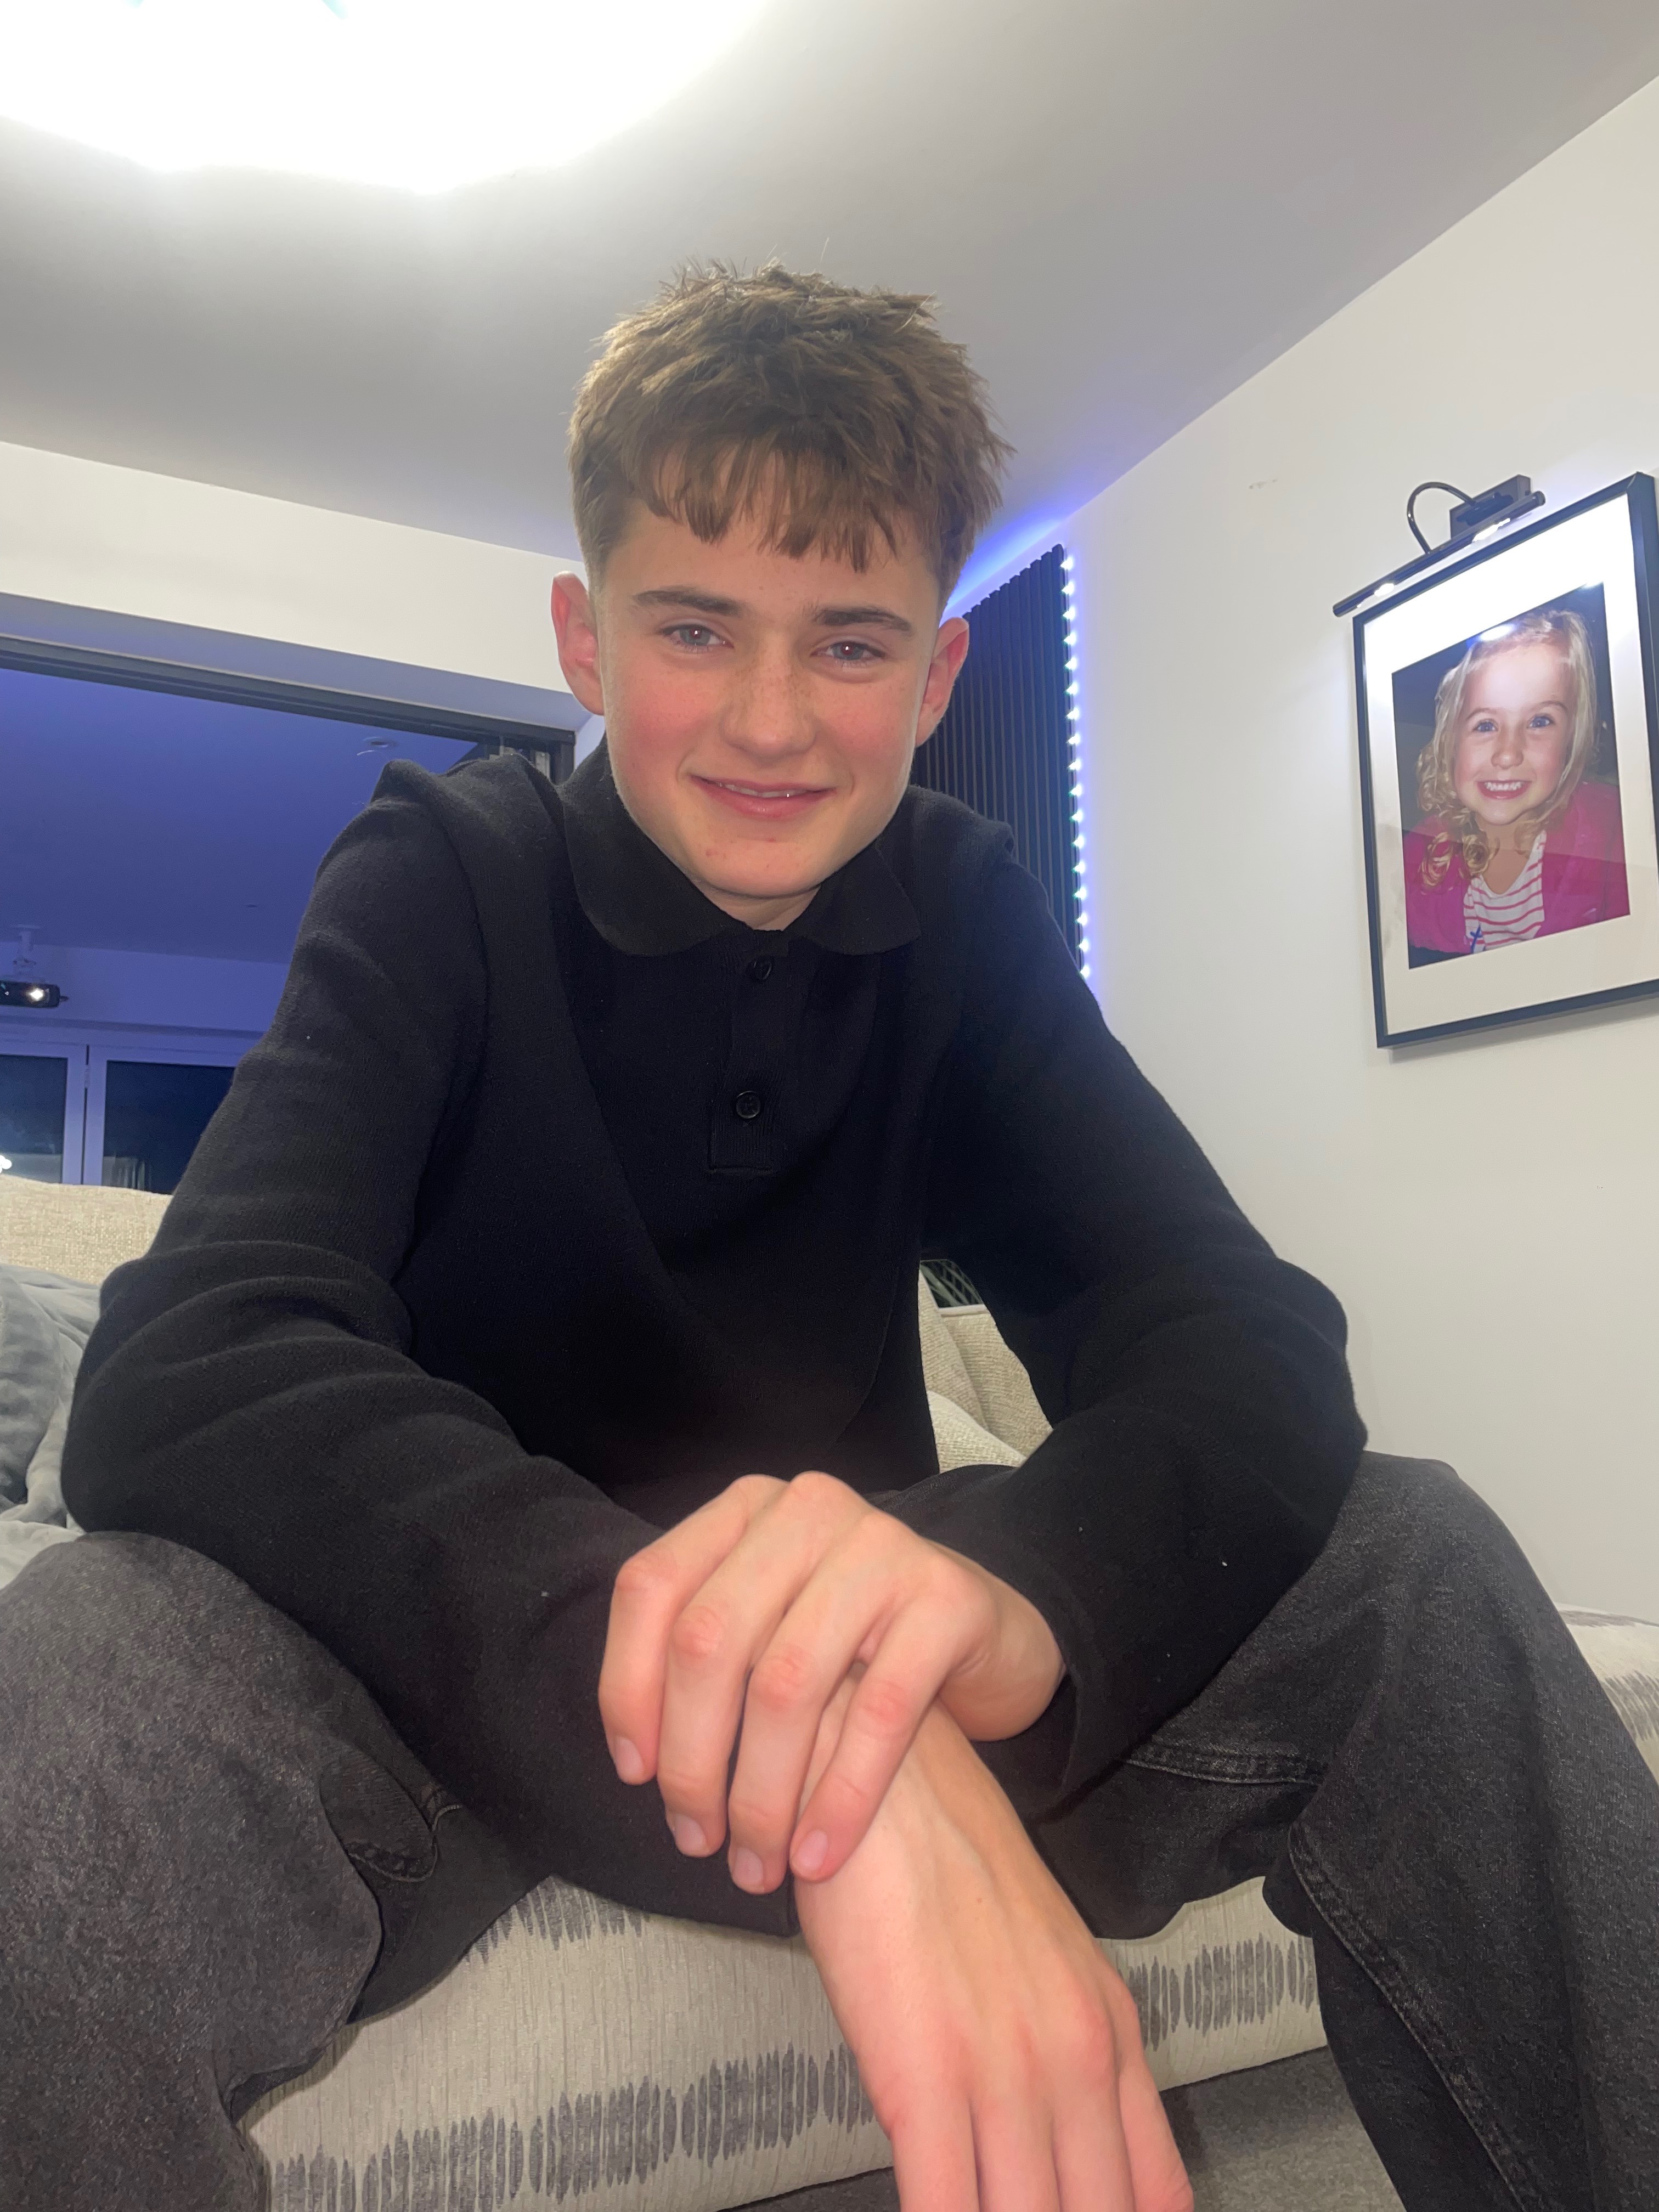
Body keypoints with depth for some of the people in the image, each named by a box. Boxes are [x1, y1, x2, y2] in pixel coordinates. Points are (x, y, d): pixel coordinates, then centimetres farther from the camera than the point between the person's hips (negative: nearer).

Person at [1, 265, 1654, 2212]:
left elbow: (1247, 1342, -14)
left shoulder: (962, 914, -1)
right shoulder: (440, 881, -10)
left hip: (846, 1671, 3)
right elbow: (176, 1373, -28)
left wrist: (1016, 1583, -39)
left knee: (1417, 1555, -15)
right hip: (468, 1667, -2)